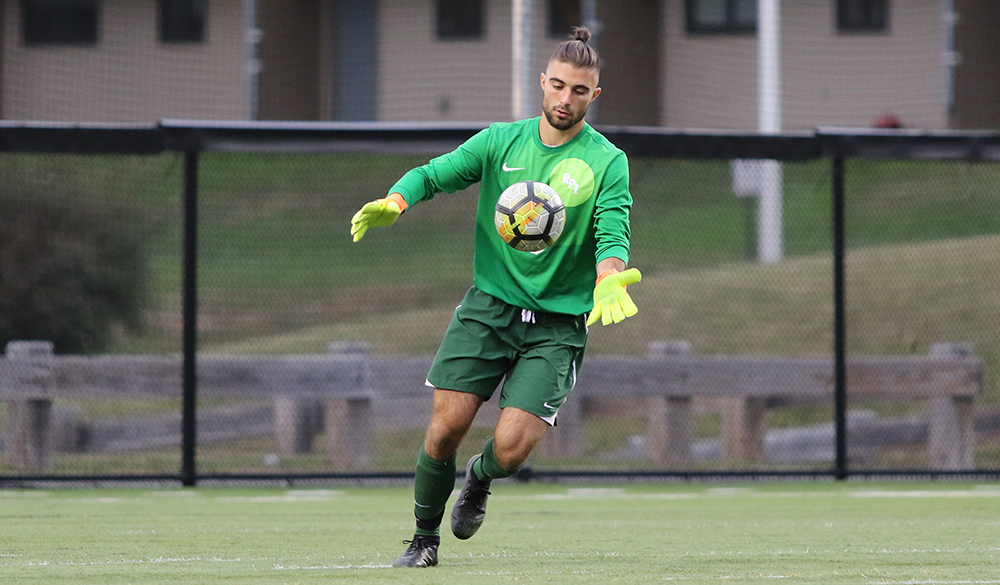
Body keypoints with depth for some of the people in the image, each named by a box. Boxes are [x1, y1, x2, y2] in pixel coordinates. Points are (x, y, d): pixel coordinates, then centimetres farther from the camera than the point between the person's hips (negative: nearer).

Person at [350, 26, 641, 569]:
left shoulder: (606, 162, -3)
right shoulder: (502, 141, 5)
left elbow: (613, 236, -12)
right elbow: (433, 175, 7)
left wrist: (607, 283, -34)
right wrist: (394, 202, -16)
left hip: (558, 324, -2)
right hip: (489, 306, 2)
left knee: (511, 447, -13)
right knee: (446, 427, -8)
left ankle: (479, 478, 25)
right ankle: (424, 538, 16)